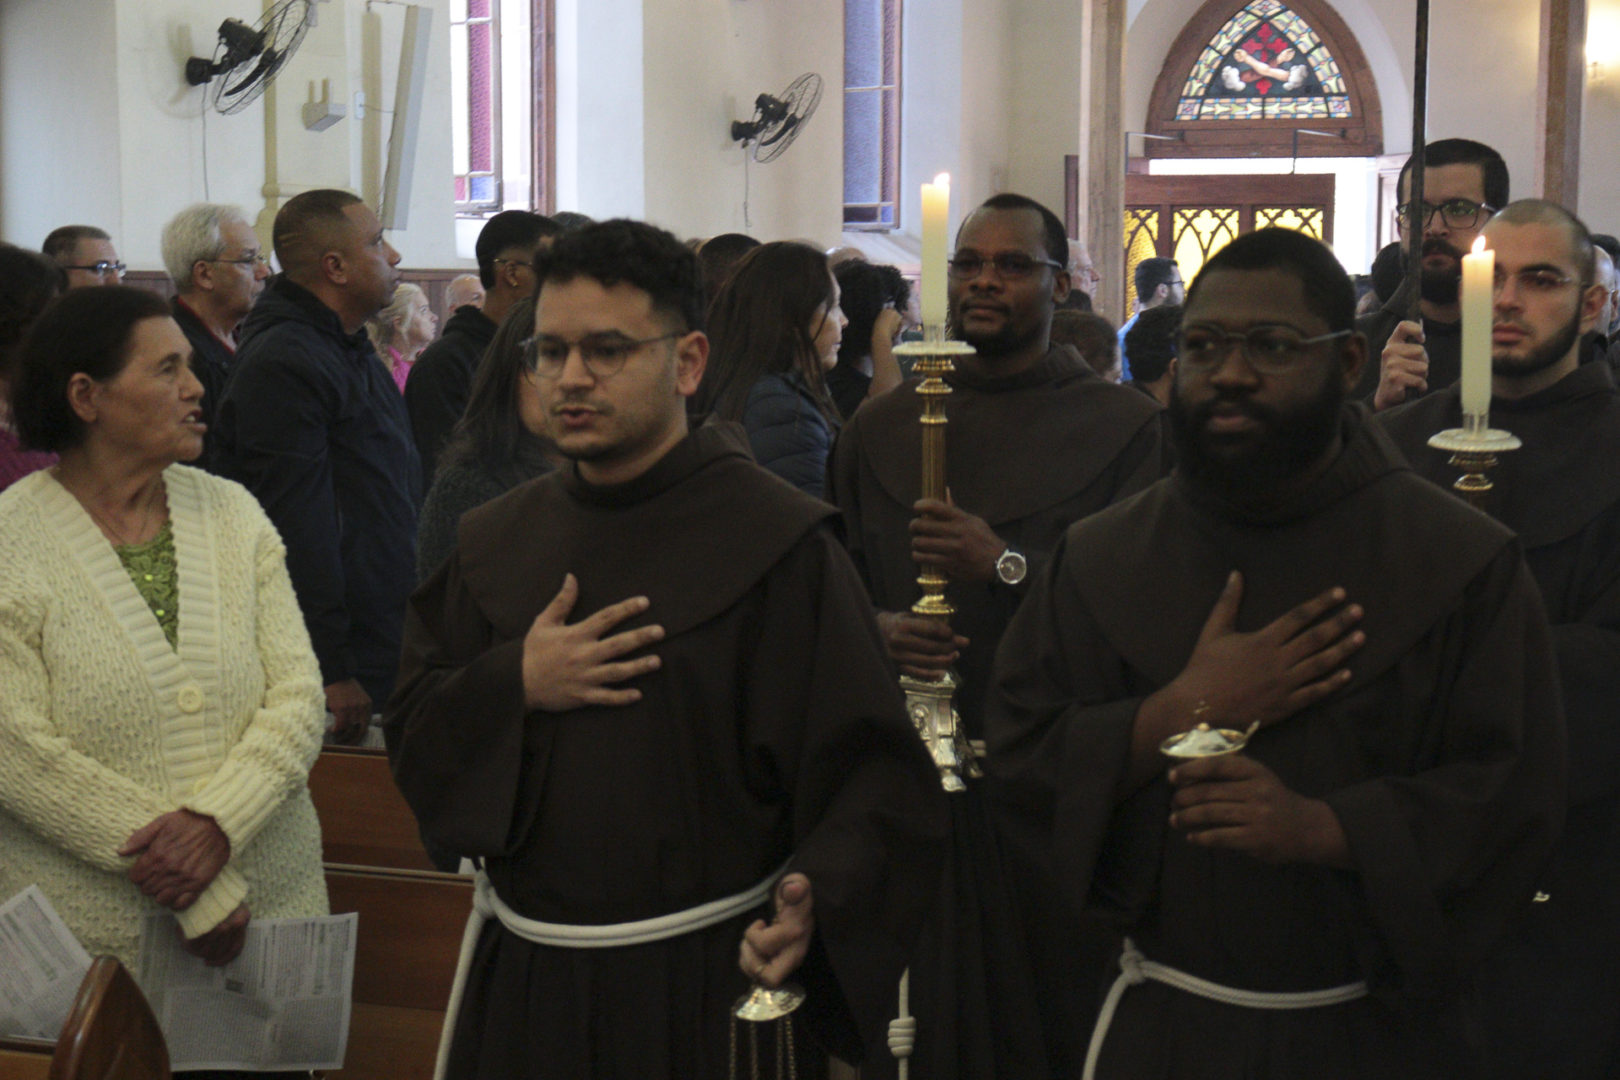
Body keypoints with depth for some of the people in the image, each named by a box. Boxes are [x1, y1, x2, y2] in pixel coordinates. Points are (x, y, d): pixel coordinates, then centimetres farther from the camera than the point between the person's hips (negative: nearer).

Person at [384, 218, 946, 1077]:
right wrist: (513, 687, -11)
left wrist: (815, 901, -32)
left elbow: (869, 770, -15)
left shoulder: (780, 544, -10)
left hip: (710, 985, -4)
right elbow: (412, 737, 8)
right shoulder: (492, 543, 6)